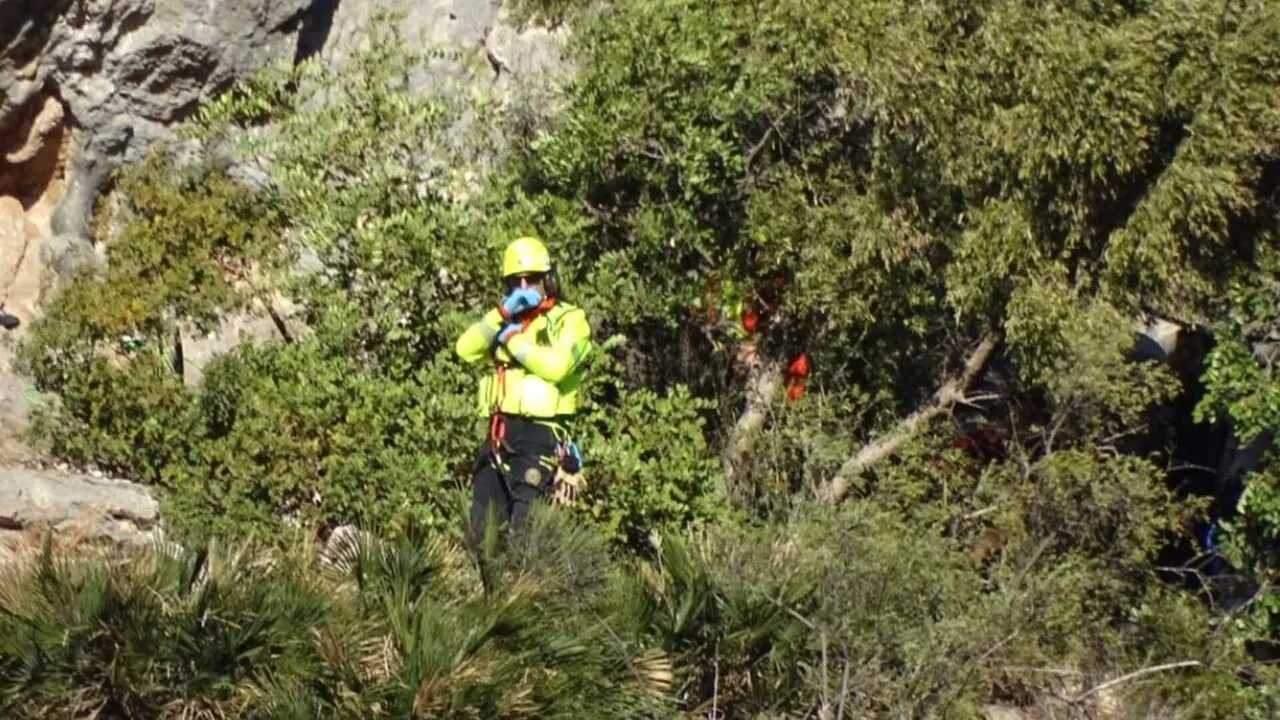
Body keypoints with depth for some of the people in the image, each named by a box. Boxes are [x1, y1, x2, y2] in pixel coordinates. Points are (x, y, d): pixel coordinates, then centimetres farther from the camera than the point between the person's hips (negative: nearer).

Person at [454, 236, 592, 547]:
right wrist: (502, 312, -6)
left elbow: (556, 365, -20)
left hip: (540, 432, -7)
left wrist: (513, 339, -7)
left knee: (526, 524, -12)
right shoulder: (506, 321, 20)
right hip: (500, 432, 7)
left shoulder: (569, 319, 0)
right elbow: (466, 349, 3)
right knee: (483, 528, 10)